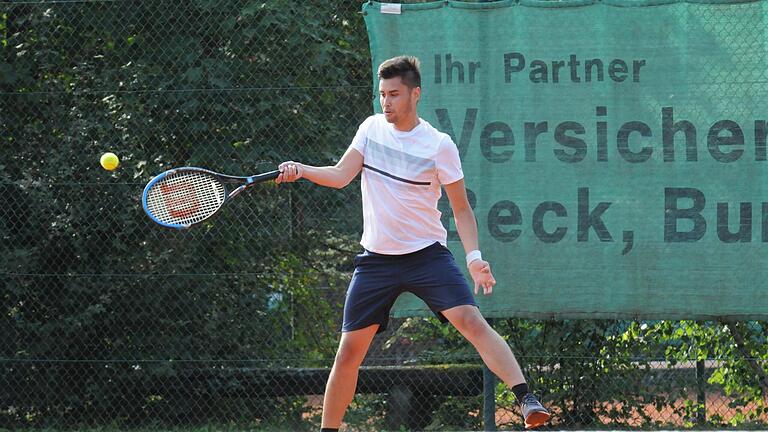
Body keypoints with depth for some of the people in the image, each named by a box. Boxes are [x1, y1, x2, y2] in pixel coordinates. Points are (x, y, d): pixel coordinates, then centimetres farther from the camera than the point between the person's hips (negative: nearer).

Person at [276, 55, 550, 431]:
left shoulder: (439, 145, -7)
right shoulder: (372, 128, 5)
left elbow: (461, 208, -3)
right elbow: (340, 176, 0)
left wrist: (474, 257, -16)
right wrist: (300, 170, -18)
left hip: (427, 255, -3)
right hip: (375, 259, 3)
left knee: (471, 321, -23)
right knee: (349, 351, 3)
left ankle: (527, 400, -28)